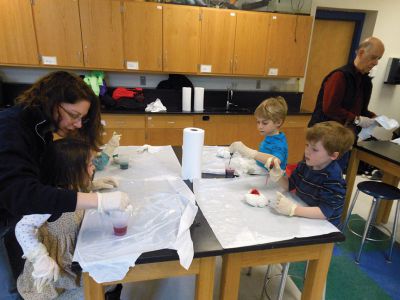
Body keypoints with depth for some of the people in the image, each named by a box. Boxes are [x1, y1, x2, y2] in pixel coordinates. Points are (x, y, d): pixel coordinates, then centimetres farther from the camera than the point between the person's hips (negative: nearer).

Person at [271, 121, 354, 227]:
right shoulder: (305, 164, -4)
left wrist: (293, 209, -35)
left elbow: (325, 212, -28)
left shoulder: (333, 179, -24)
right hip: (303, 217, 6)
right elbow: (289, 185, 7)